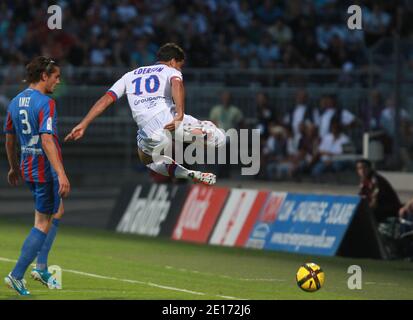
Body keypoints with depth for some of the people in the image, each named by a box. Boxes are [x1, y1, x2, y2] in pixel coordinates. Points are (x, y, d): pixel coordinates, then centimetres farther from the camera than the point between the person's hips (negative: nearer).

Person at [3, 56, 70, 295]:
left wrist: (14, 167, 28)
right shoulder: (45, 103, -18)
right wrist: (61, 174, -30)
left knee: (57, 211, 24)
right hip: (45, 169, -9)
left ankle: (41, 267, 21)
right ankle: (17, 275, -2)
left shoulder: (16, 102, 8)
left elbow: (9, 139, 16)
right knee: (43, 224, 0)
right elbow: (47, 140, -27)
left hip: (27, 167, 9)